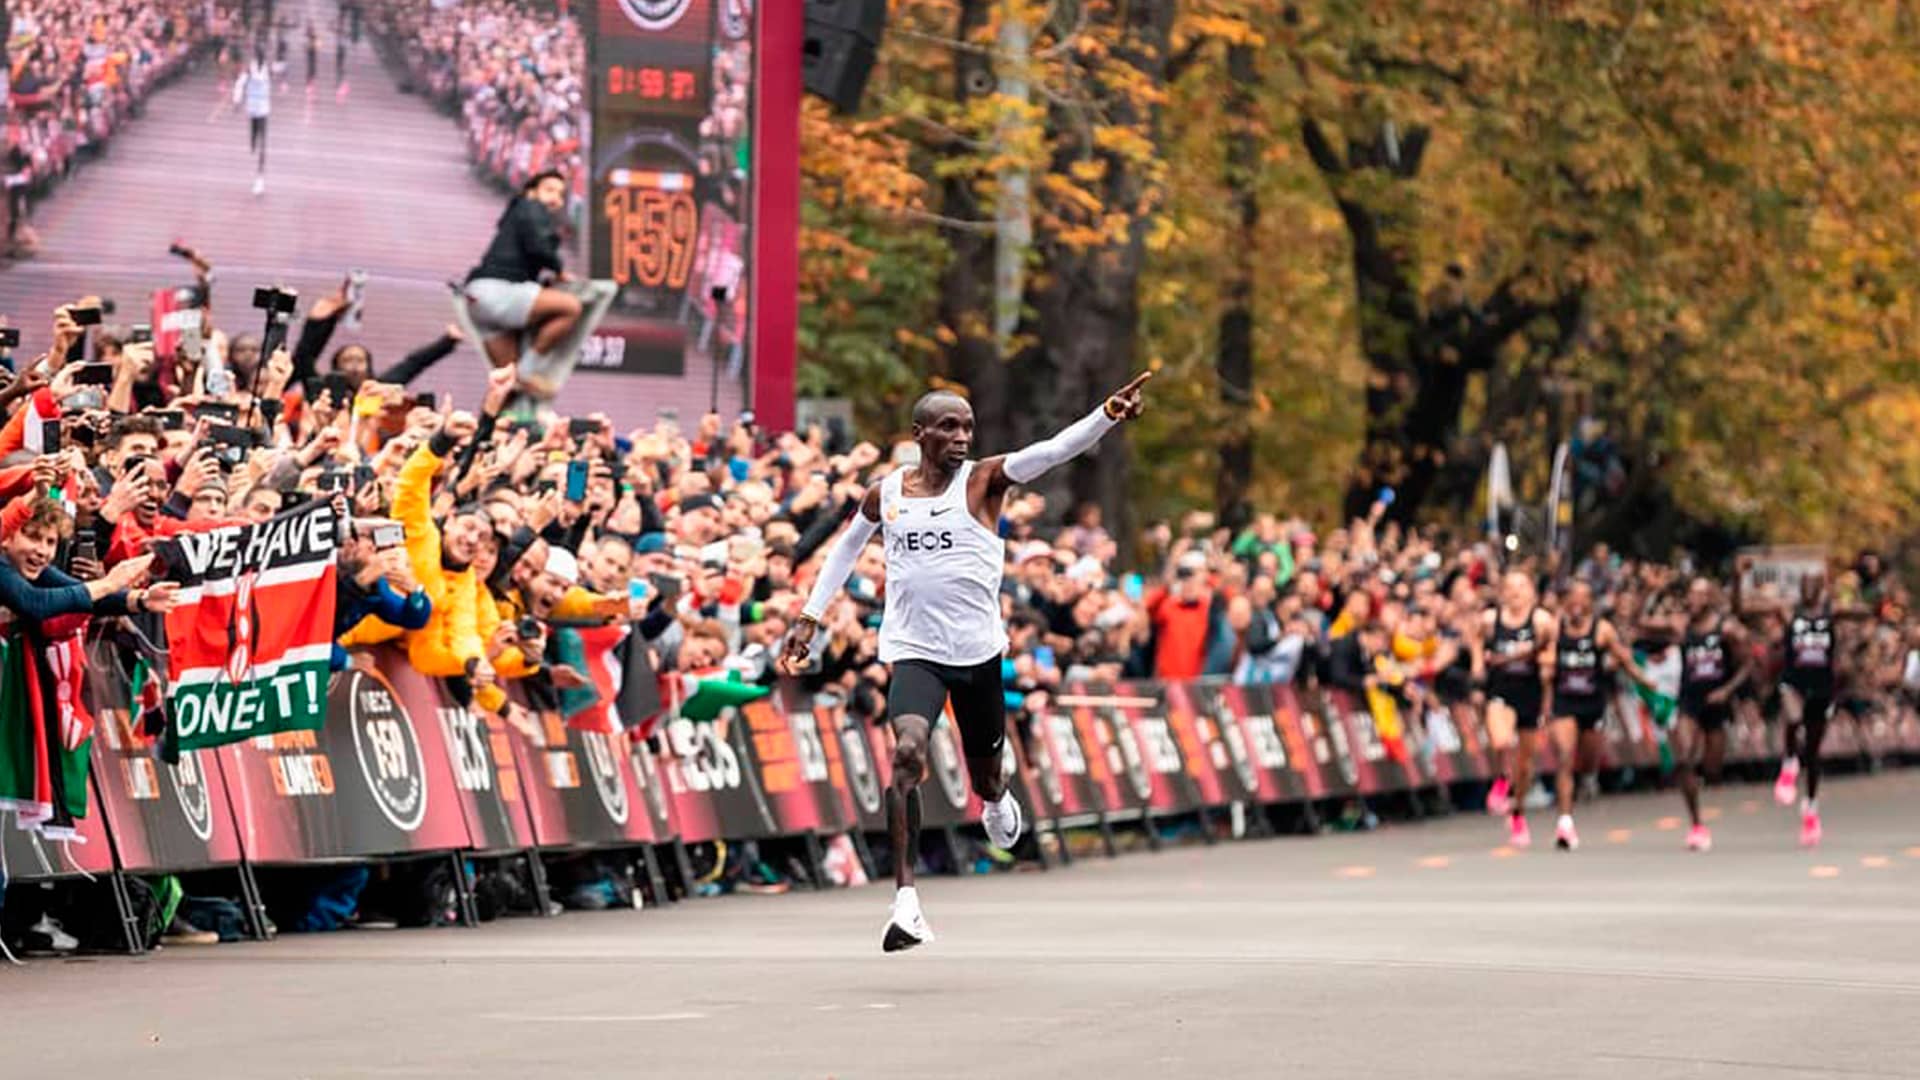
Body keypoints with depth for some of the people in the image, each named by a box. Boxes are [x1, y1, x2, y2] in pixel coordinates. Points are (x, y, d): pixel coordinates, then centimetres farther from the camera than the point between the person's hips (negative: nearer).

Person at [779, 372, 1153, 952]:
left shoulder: (984, 480, -5)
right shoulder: (885, 494, 3)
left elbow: (1051, 451, -22)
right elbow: (847, 549, 22)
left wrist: (1108, 415, -39)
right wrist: (810, 617, 20)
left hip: (978, 649, 0)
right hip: (914, 651, 0)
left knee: (984, 771, 15)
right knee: (907, 752, -25)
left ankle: (996, 801, 57)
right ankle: (905, 898, -25)